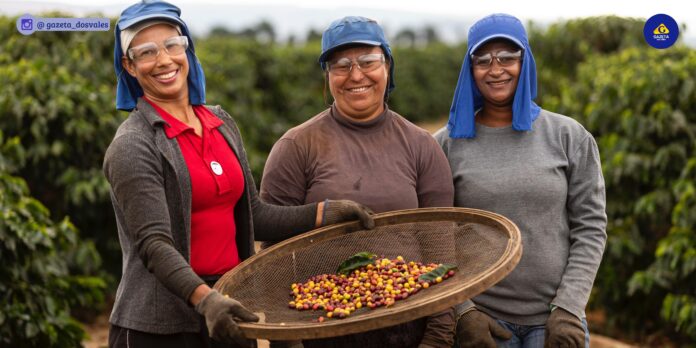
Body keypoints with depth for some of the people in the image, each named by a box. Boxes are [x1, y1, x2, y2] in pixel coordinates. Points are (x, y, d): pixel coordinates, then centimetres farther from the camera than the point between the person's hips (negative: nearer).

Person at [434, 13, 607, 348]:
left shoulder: (569, 137, 0)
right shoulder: (447, 145, -1)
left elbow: (590, 227, -1)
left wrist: (568, 308, -8)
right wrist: (461, 311, -10)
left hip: (554, 319, 0)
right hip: (482, 319, 0)